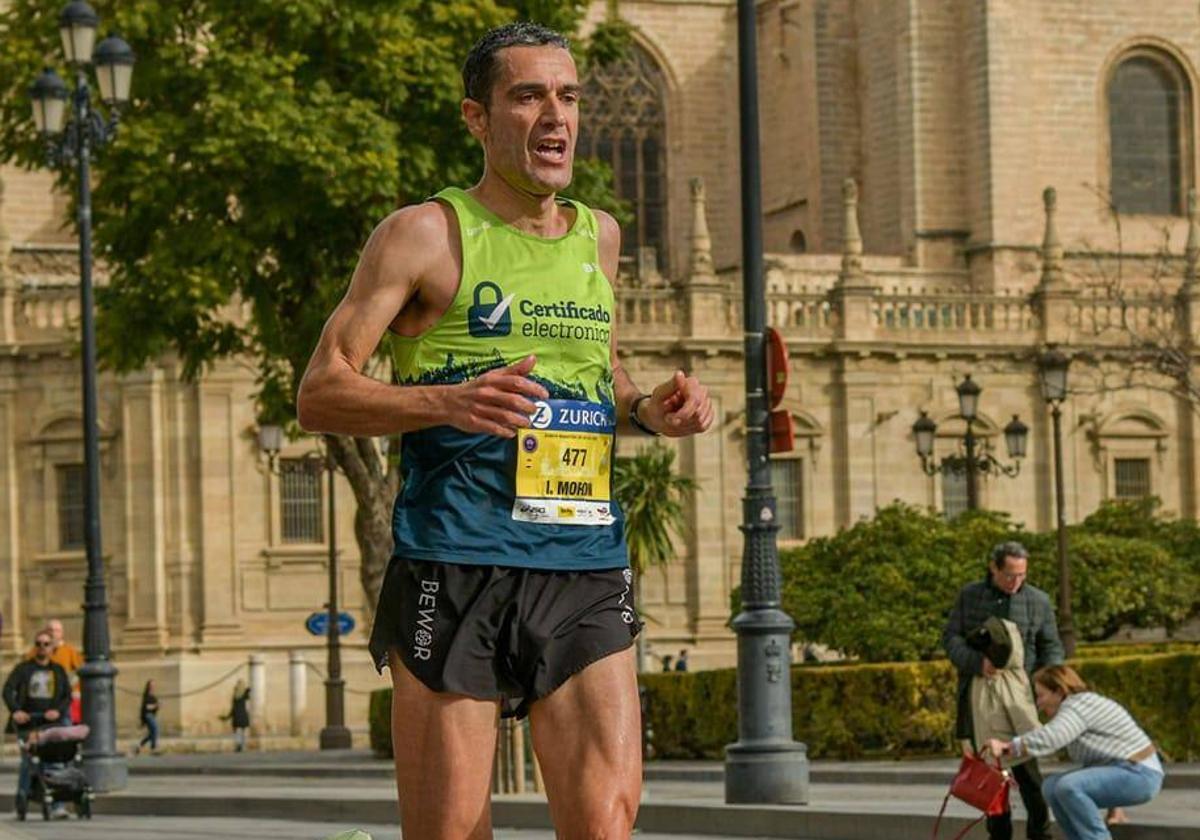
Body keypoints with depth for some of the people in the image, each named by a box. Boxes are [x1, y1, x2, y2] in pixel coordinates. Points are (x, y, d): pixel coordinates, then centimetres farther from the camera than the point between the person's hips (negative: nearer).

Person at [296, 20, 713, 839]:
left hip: (587, 571, 4)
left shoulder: (599, 236, 17)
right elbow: (319, 394, -3)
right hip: (454, 567, -4)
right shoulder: (427, 234, 0)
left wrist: (652, 409, 10)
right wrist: (449, 403, -20)